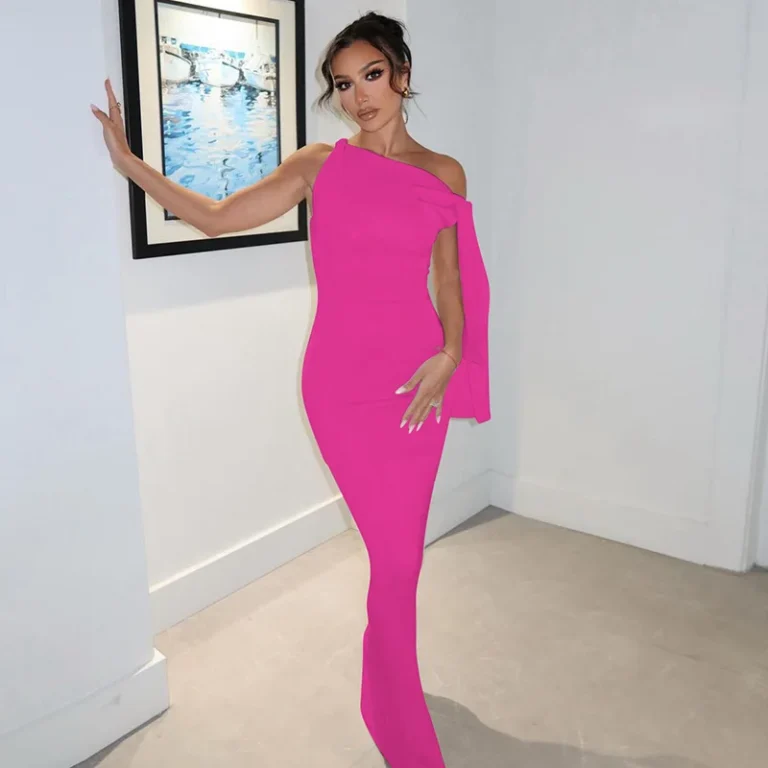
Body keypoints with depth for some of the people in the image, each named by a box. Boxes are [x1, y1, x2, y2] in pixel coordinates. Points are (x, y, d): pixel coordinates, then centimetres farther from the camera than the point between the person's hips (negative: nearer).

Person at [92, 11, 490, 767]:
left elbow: (448, 278, 9)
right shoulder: (319, 164, 5)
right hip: (341, 377, -2)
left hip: (415, 375, 2)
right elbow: (215, 216, 5)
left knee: (399, 549, 12)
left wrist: (450, 353, -7)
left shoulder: (443, 173, 8)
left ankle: (382, 689, 40)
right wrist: (127, 161, -2)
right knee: (395, 557, -1)